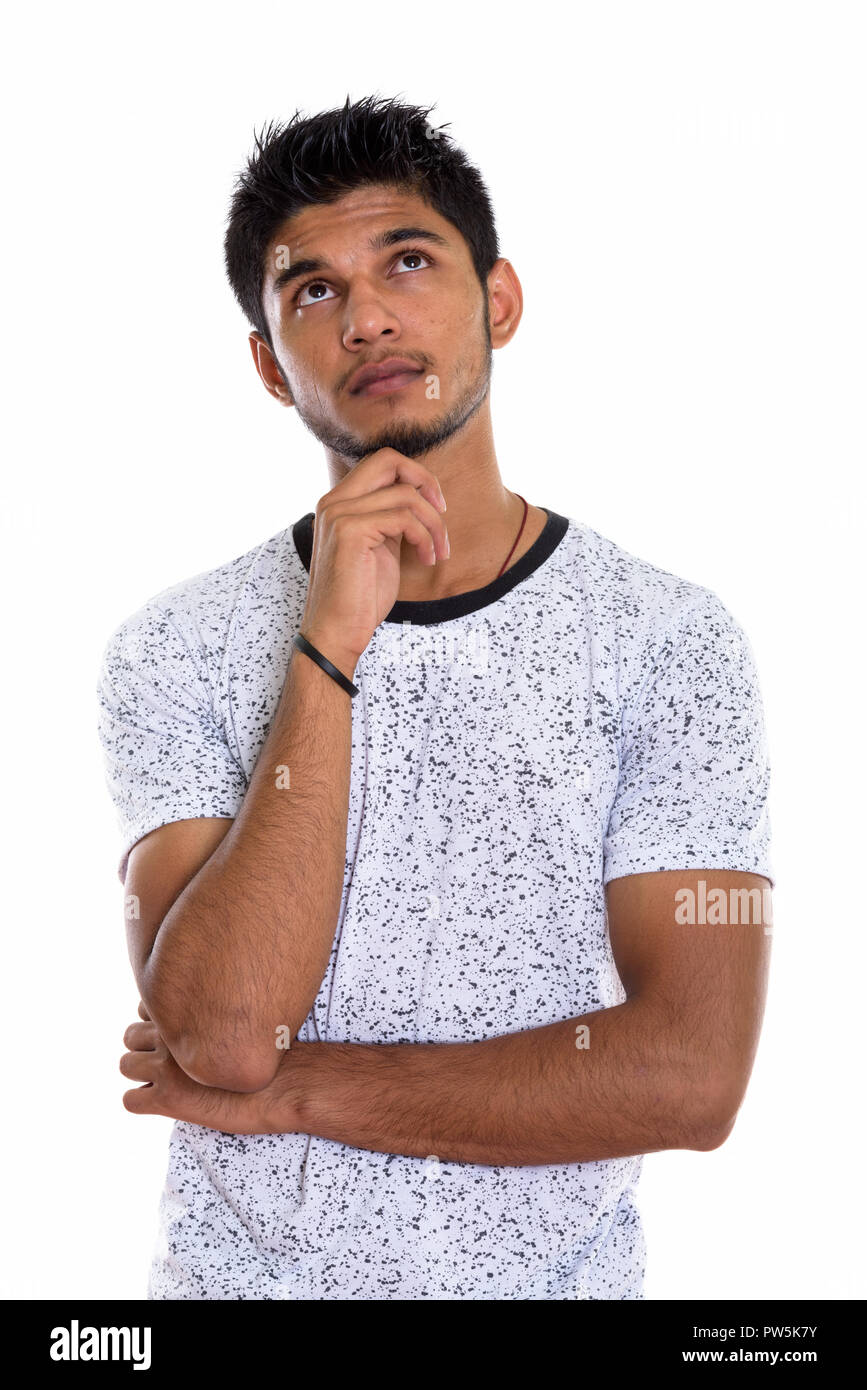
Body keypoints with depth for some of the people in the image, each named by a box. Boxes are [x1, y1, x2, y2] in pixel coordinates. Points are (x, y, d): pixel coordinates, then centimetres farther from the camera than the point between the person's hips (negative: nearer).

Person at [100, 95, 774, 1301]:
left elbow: (691, 1078, -18)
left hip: (557, 1272, 0)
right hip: (238, 1270, 1)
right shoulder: (174, 652, -9)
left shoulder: (668, 640, -11)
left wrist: (288, 1090, -16)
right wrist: (330, 644, -24)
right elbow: (225, 1032, -21)